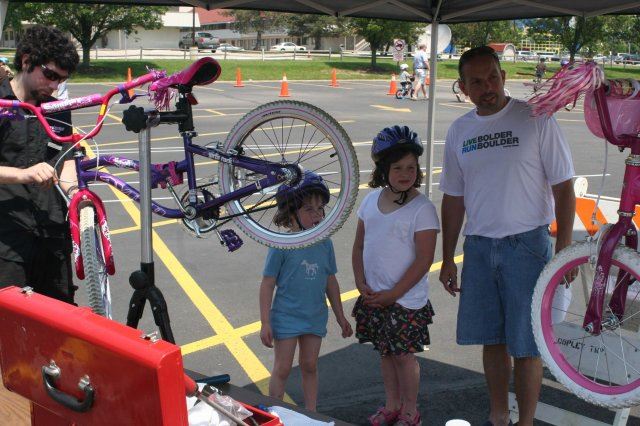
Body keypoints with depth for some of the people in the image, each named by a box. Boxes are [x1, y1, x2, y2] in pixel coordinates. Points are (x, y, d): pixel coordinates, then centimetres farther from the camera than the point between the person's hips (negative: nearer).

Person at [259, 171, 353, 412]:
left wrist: (340, 317, 14)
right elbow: (267, 284, -12)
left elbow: (331, 282, 9)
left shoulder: (325, 244, -2)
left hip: (316, 317, 4)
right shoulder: (282, 246, -16)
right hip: (286, 317, -4)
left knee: (309, 366, 16)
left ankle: (311, 413, 31)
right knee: (282, 369, 5)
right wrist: (265, 323, -12)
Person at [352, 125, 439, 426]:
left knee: (404, 354, 5)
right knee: (384, 351, 17)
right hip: (373, 297, 5)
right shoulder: (371, 200, 4)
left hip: (405, 299, -5)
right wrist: (361, 284, -1)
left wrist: (392, 294, -16)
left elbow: (423, 260, -16)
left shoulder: (422, 209, -14)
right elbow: (359, 246, 10)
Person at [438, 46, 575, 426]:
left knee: (526, 345, 1)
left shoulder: (536, 119, -6)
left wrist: (564, 249, -11)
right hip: (478, 247, 4)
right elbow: (453, 199, 14)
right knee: (492, 340, 13)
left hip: (526, 245, -4)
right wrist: (448, 259, 13)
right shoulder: (459, 130, 8)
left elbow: (563, 188, -5)